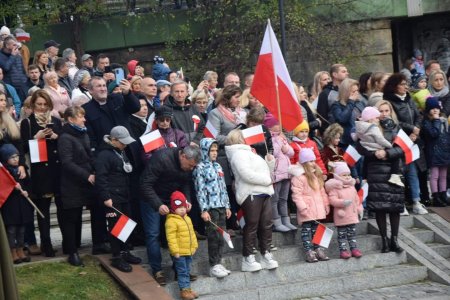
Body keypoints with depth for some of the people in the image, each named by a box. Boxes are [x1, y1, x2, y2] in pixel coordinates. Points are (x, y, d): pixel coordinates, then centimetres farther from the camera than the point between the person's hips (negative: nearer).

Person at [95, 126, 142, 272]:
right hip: (112, 198, -9)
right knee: (115, 226, -4)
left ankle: (125, 252, 26)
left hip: (124, 196, 9)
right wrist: (105, 197, -23)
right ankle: (116, 258, 3)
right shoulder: (104, 155, -16)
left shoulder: (121, 152, 13)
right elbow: (100, 178, -21)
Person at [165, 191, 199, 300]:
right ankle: (184, 290, 4)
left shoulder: (187, 219, 11)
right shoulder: (171, 221, -17)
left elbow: (192, 233, 18)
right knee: (182, 272, -2)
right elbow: (171, 237, -21)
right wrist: (175, 251, -23)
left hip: (188, 251, 8)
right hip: (179, 252, -8)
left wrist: (194, 246, 14)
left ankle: (188, 289, 24)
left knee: (187, 271, 16)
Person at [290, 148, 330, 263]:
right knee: (307, 230, -3)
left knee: (316, 230, 14)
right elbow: (296, 194, -18)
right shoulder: (298, 177, -14)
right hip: (307, 211, -8)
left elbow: (322, 191, 21)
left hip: (318, 209, 8)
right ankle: (309, 251, -1)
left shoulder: (317, 175, 14)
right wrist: (302, 207, -22)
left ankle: (318, 249, 19)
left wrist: (326, 204, 18)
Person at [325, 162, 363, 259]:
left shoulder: (352, 187, 10)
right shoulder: (335, 188, -11)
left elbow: (357, 199, 16)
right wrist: (343, 202, -30)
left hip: (352, 215, 5)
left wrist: (359, 209, 14)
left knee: (352, 233, 12)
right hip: (341, 216, -5)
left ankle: (354, 248, 18)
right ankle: (343, 250, 5)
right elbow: (332, 200, -21)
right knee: (342, 234, 1)